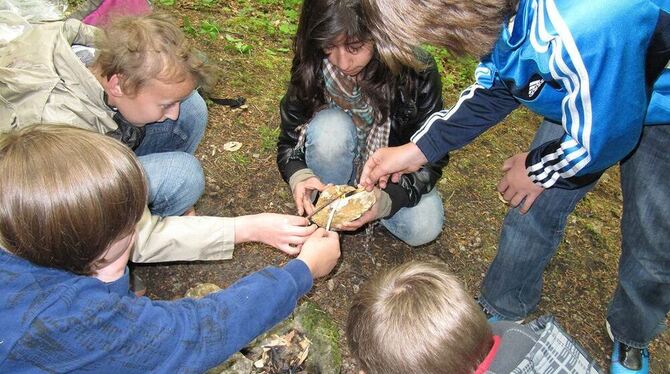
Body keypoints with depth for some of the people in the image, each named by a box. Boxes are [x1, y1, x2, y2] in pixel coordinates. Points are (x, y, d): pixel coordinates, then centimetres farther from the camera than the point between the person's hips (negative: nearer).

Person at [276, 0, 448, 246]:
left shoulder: (417, 71, -27)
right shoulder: (312, 69, -23)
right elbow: (289, 142, -13)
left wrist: (387, 199, -38)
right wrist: (299, 177, -36)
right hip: (339, 161, 0)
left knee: (423, 228, -26)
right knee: (329, 126, -33)